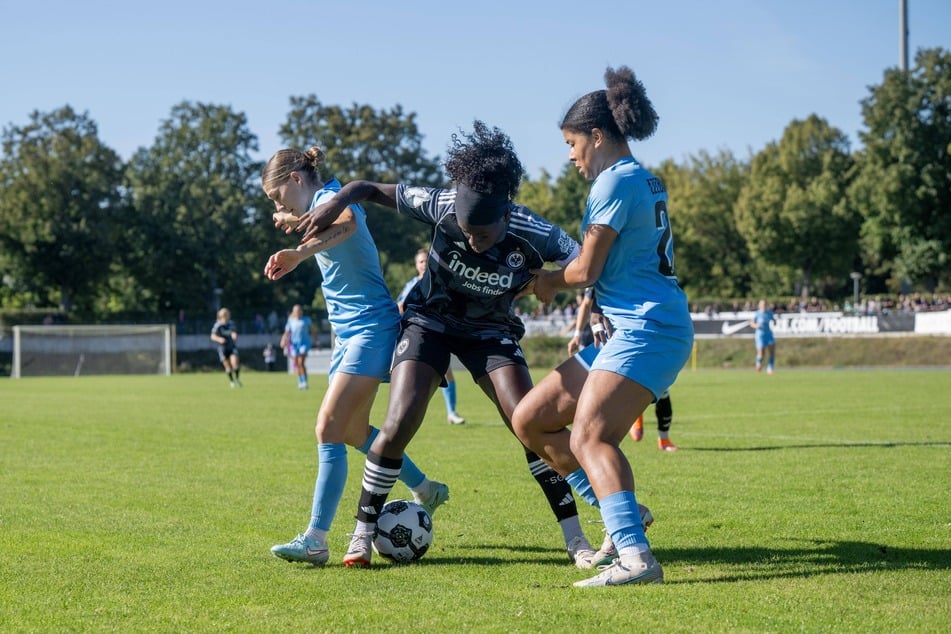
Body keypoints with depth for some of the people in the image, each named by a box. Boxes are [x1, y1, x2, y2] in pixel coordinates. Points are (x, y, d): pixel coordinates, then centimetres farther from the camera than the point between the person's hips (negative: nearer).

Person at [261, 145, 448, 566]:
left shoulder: (332, 196, -14)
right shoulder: (321, 207, 14)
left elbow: (347, 223, -38)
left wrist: (300, 253, -45)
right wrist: (295, 222, 22)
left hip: (372, 329, -11)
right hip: (348, 332, 11)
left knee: (329, 428, -17)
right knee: (354, 430, 19)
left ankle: (315, 540, -19)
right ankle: (426, 491, 36)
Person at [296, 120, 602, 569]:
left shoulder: (532, 235, -27)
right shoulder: (442, 206, -26)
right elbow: (372, 190, -14)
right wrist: (339, 200, -31)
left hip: (490, 330, 0)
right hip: (431, 319, 0)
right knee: (399, 425, -15)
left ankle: (575, 539, -2)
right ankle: (362, 533, 3)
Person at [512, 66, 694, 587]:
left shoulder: (615, 181, -9)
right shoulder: (645, 181, 20)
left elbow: (586, 271, -10)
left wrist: (548, 281, 8)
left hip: (646, 329, -10)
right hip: (630, 330, 10)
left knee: (589, 436, -27)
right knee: (530, 419, 9)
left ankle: (636, 557, -40)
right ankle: (621, 512, 12)